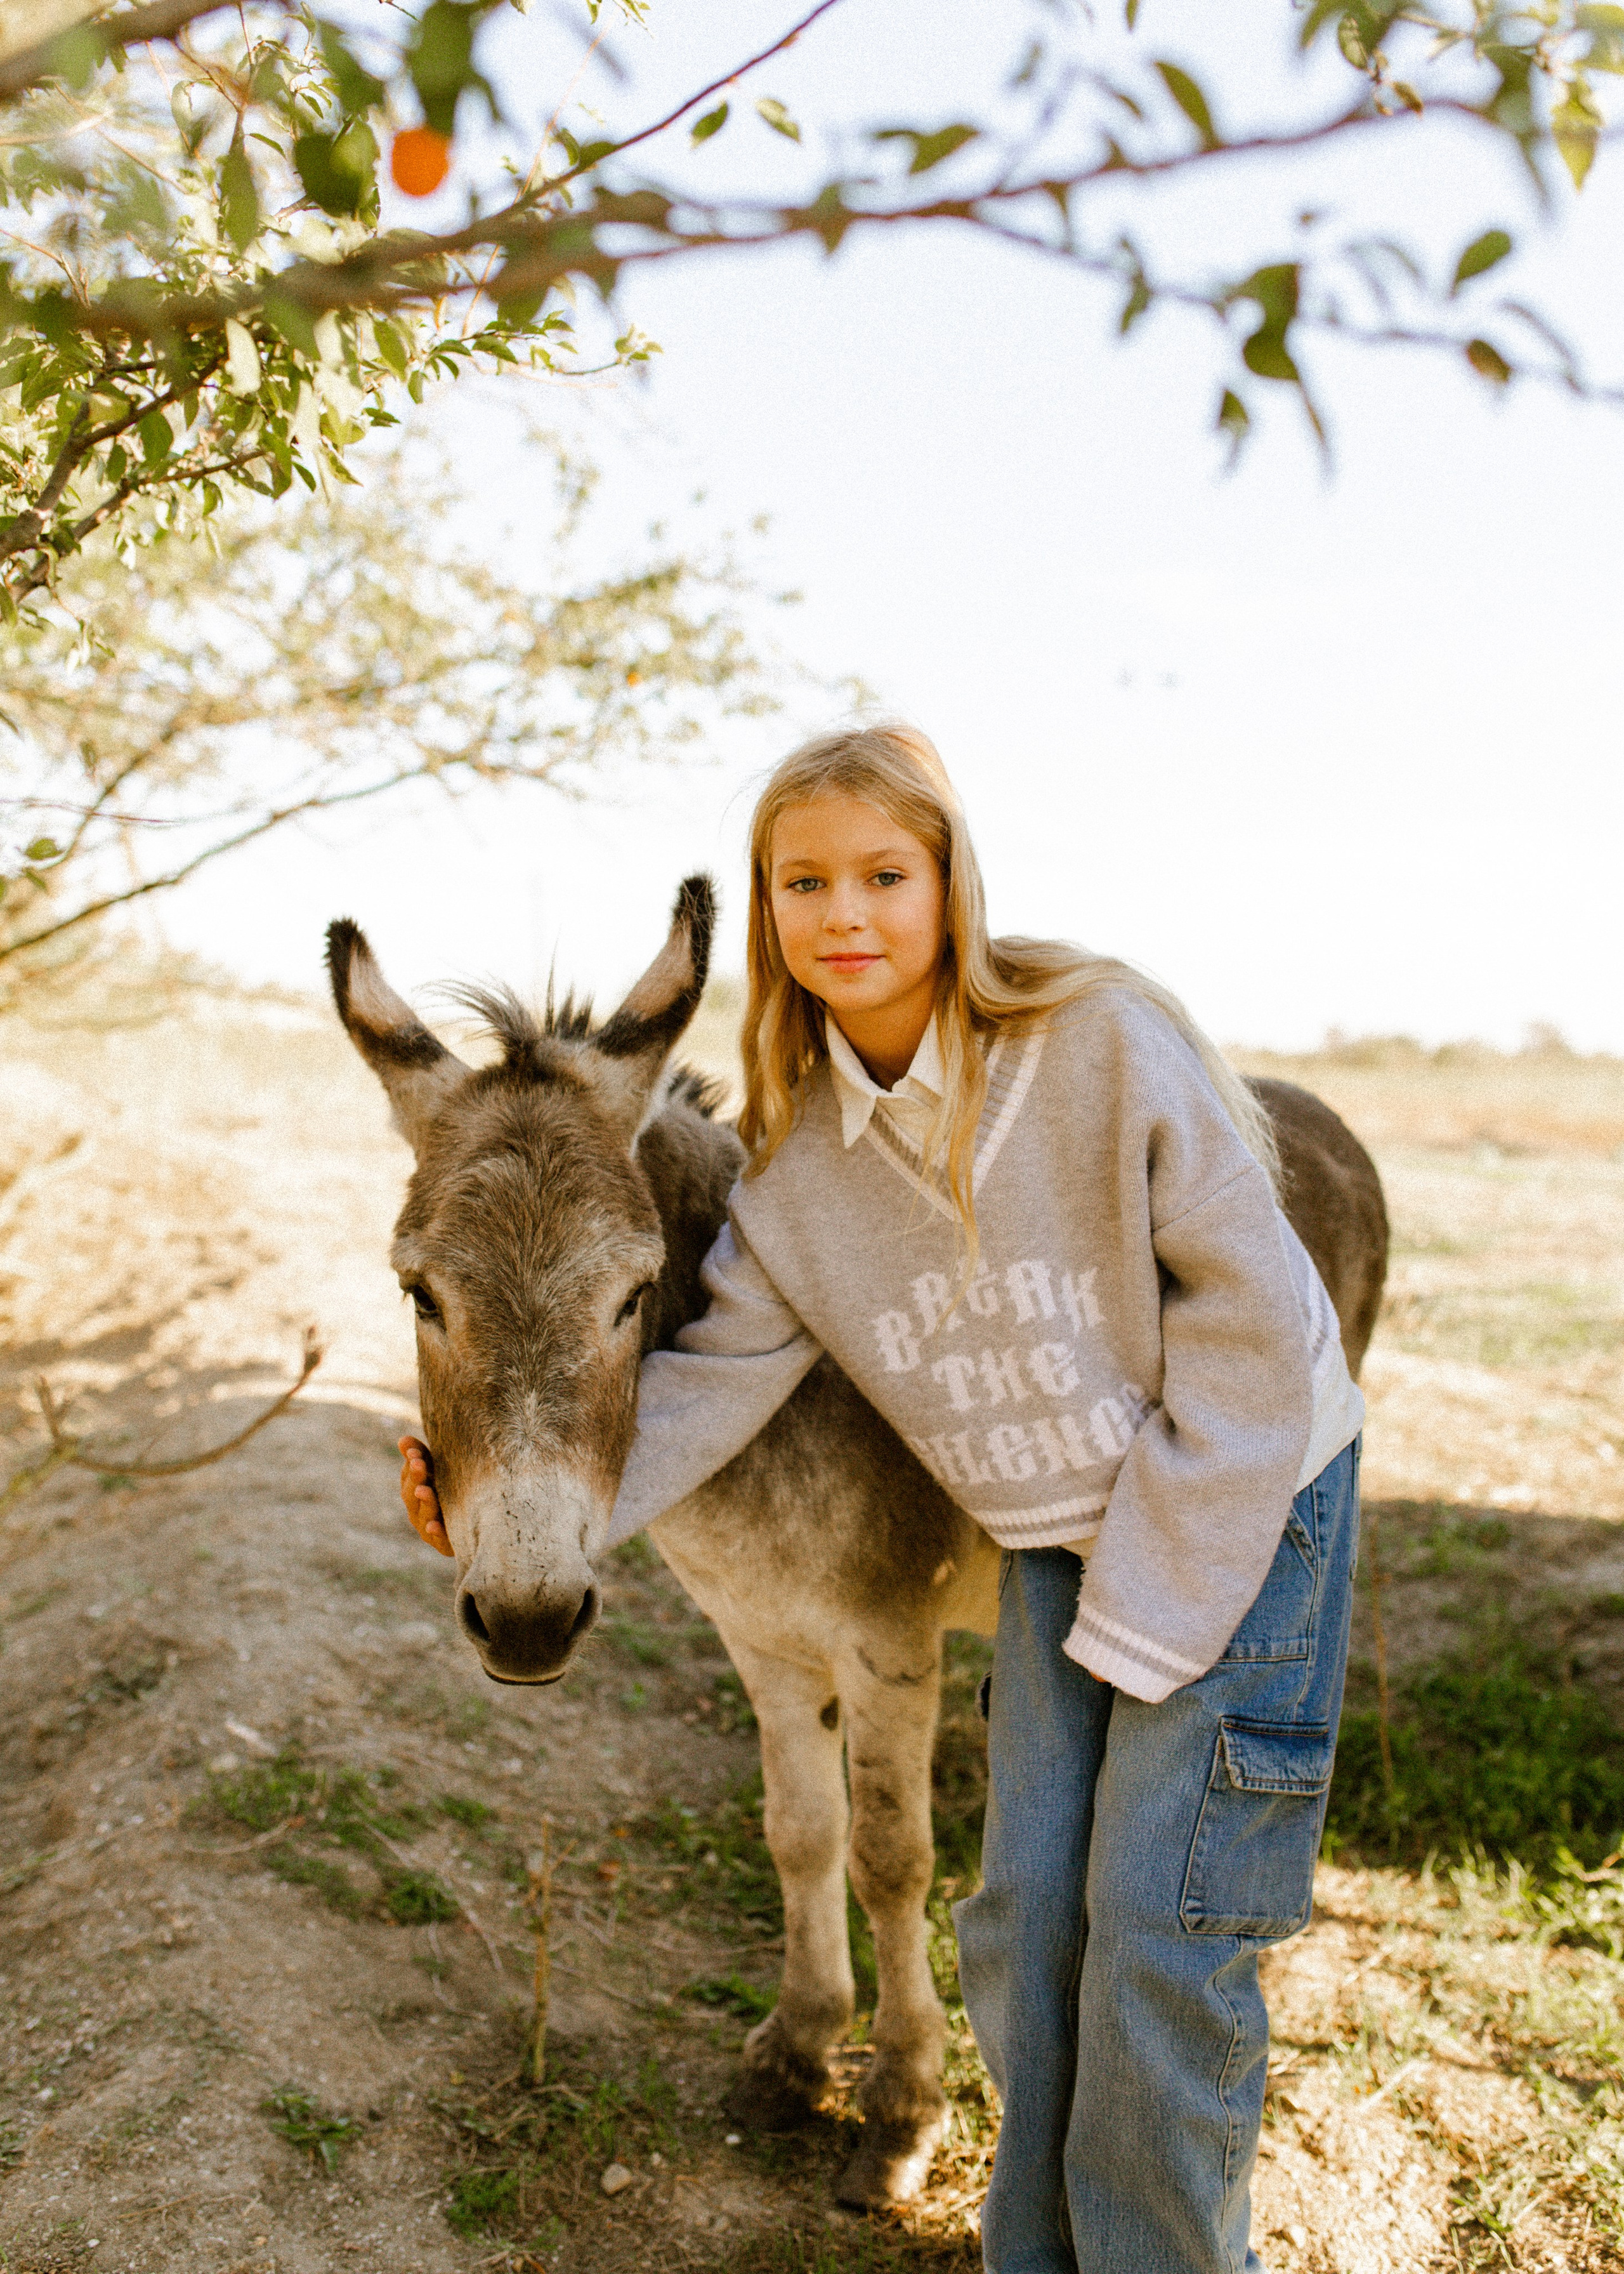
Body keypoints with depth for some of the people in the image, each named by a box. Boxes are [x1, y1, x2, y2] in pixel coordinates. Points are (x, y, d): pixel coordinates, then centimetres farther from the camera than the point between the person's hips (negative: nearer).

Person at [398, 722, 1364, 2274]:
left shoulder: (1106, 1039, -23)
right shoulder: (794, 1153, -7)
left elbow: (1245, 1320, -20)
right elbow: (720, 1373, -5)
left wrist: (1148, 1608, -17)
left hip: (1246, 1504, -4)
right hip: (1055, 1543, 5)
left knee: (1160, 1937, -4)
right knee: (1025, 1912, 8)